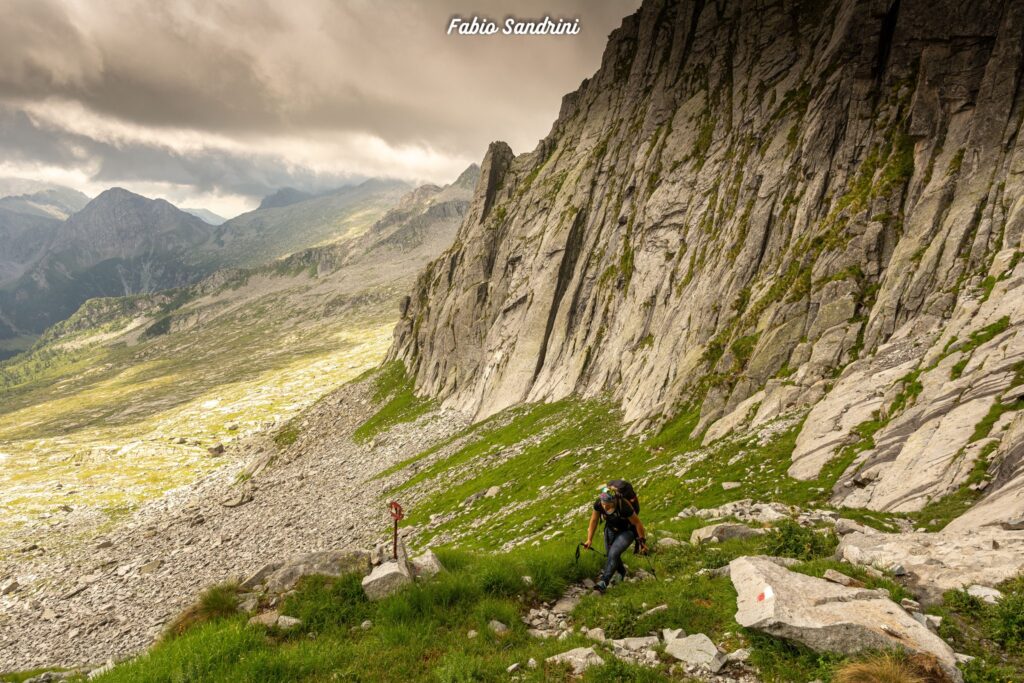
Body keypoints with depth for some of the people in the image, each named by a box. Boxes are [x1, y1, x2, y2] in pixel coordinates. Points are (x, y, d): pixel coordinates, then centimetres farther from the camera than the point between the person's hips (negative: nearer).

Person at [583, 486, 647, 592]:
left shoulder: (624, 506, -38)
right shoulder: (598, 504, -27)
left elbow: (637, 523, -23)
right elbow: (594, 520, -9)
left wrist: (642, 541, -14)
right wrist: (589, 539, -7)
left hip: (627, 531, -5)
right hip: (611, 529, 5)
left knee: (614, 553, -21)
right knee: (610, 554, 9)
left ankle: (604, 582, -16)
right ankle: (621, 572, 39)